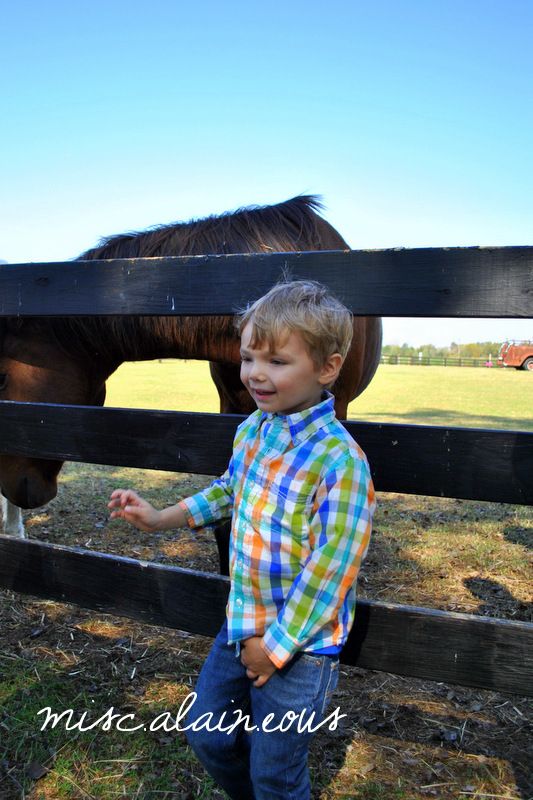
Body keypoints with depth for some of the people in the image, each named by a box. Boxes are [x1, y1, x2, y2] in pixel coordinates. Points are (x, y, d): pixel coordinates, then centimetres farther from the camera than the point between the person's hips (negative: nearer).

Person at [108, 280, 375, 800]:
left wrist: (276, 645, -16)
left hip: (299, 644, -7)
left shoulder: (340, 459, -27)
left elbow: (332, 566, -24)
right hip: (239, 625, 7)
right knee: (207, 736, 24)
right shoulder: (251, 429, -2)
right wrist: (161, 518, 15)